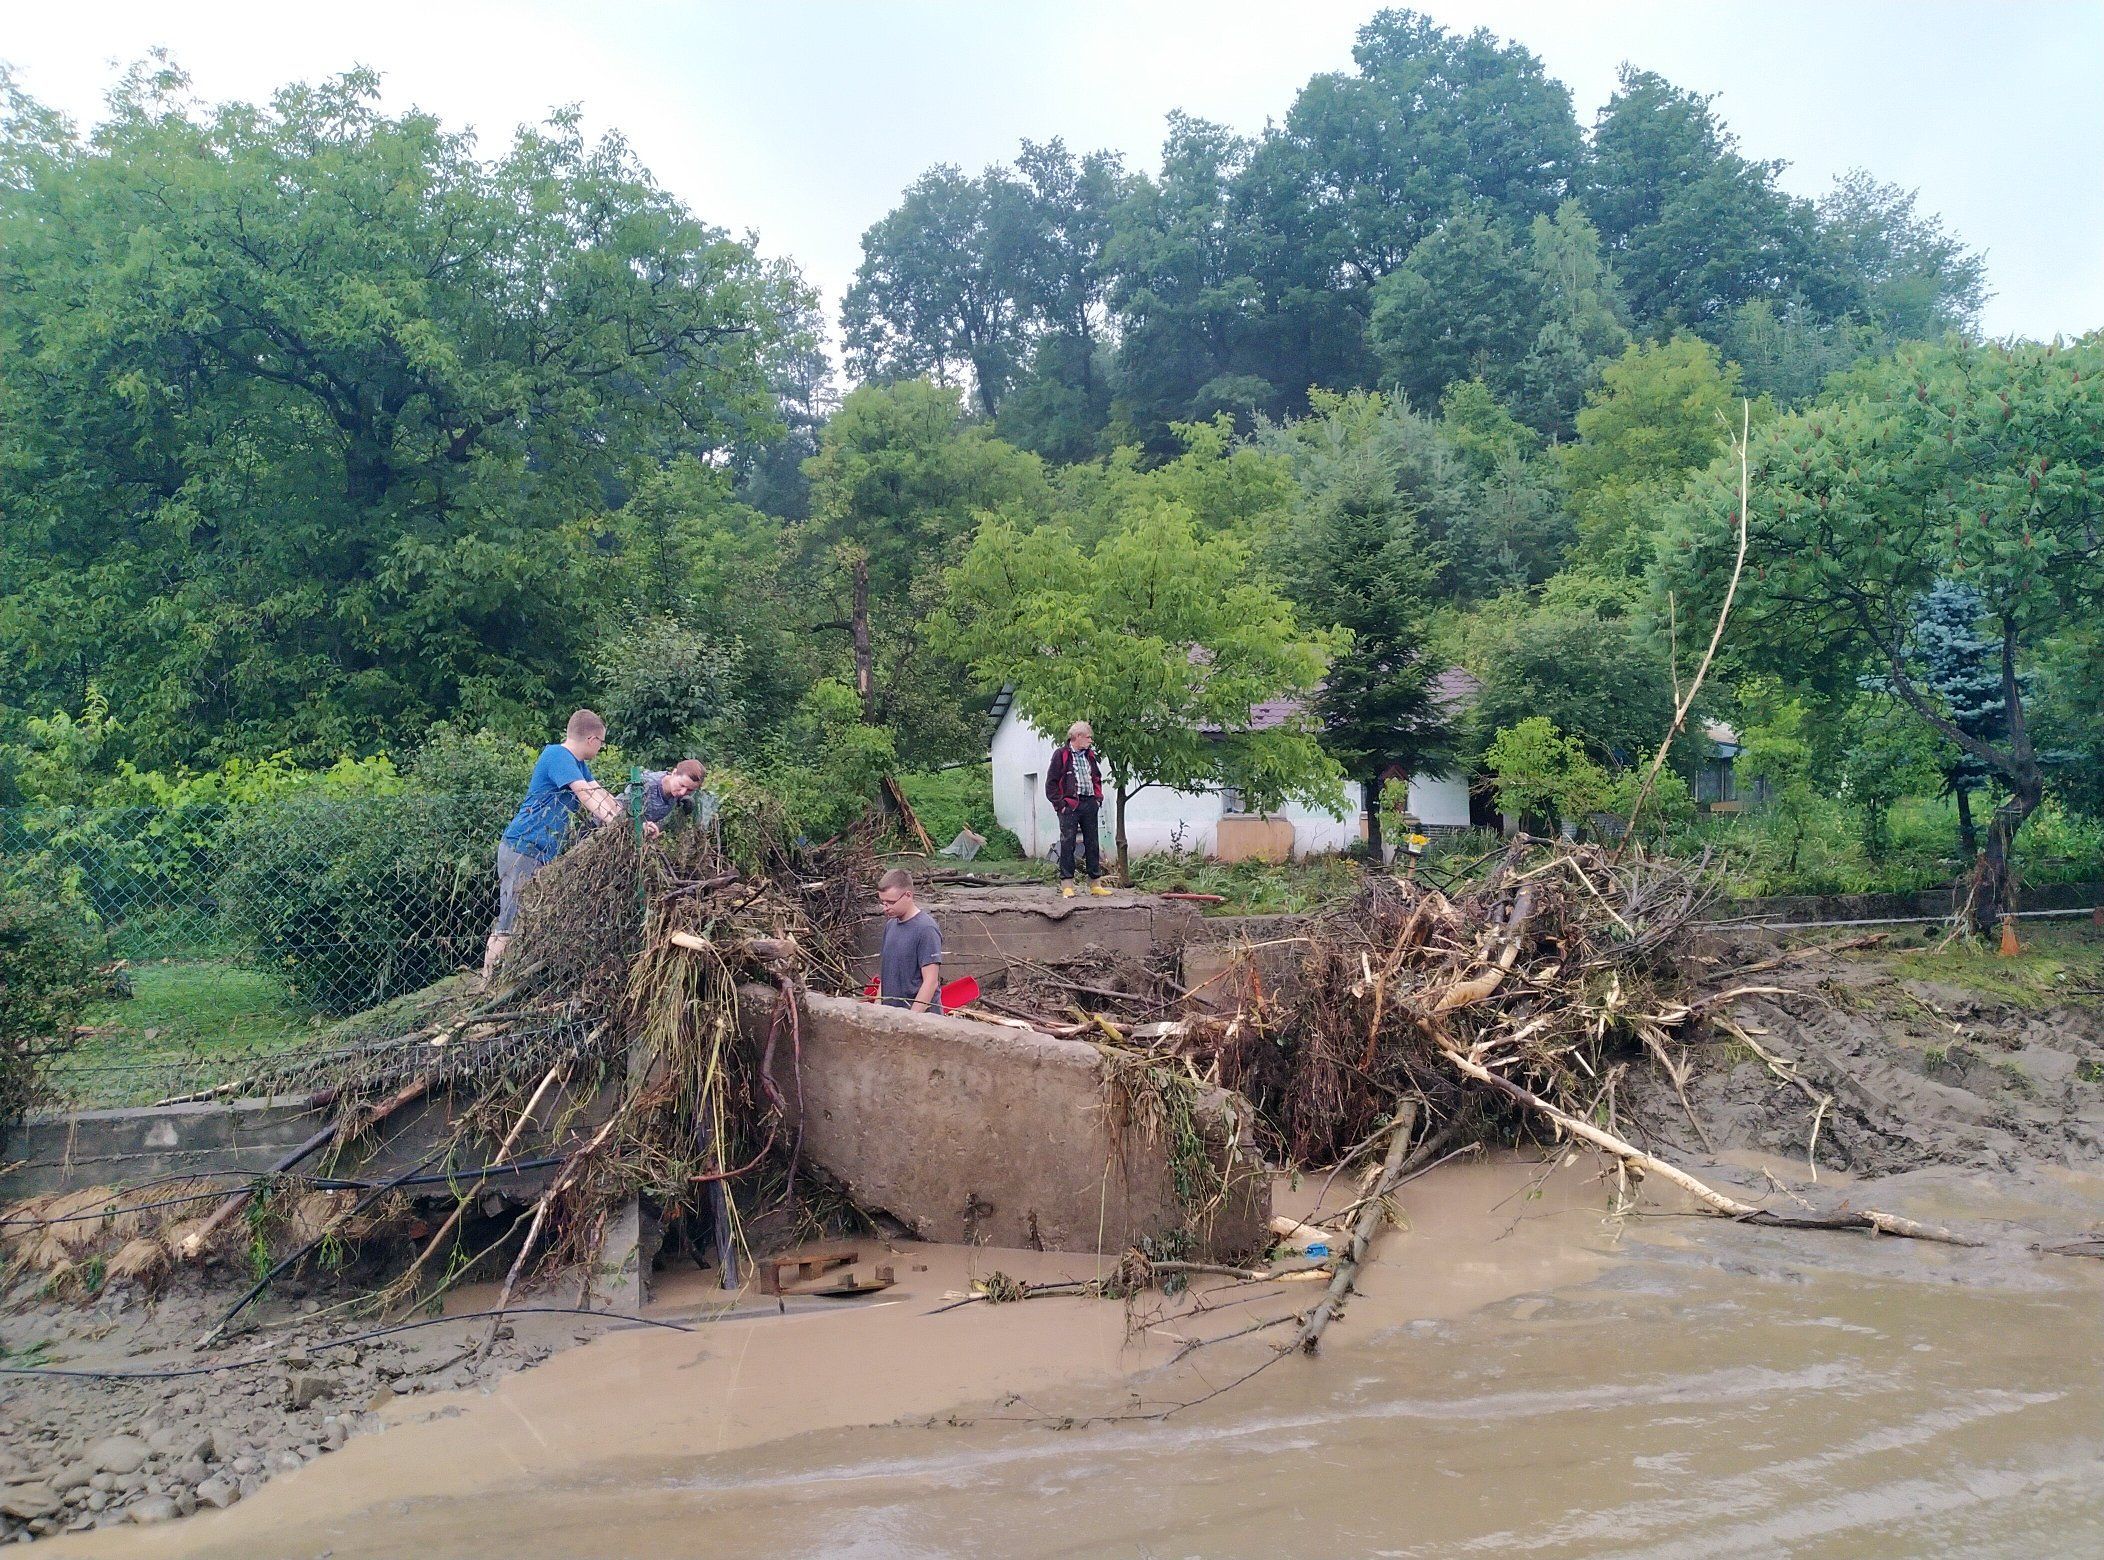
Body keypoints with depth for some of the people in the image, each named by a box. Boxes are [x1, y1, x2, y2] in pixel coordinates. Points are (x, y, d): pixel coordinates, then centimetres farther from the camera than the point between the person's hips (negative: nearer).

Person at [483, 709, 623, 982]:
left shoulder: (578, 764, 15)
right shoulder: (557, 755, -15)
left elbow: (602, 796, 14)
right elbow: (587, 795, -24)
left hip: (546, 853, 10)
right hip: (523, 849, -10)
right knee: (509, 925, -9)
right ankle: (488, 986, -6)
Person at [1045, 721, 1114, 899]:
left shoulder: (1090, 755, 16)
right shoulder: (1061, 755, -4)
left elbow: (1097, 779, 26)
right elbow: (1051, 783, -6)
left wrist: (1098, 798, 13)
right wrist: (1060, 803, -12)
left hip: (1089, 804, 6)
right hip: (1070, 805, -6)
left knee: (1092, 844, 8)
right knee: (1067, 844, -6)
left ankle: (1095, 883, 14)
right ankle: (1067, 885, -4)